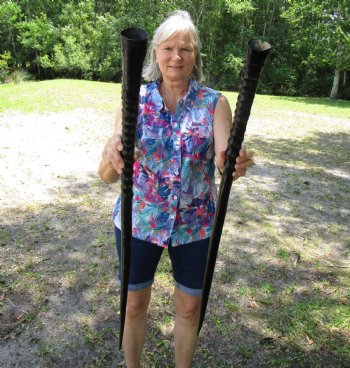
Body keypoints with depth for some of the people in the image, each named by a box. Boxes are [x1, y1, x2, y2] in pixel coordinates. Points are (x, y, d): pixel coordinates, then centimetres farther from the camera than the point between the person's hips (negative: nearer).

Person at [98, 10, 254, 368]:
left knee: (189, 307, 17)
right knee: (134, 303, 17)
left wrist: (235, 164, -42)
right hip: (138, 219, 1)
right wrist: (111, 158, -40)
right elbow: (107, 176, -17)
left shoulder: (214, 103, -6)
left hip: (195, 223, 0)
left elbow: (225, 160, -19)